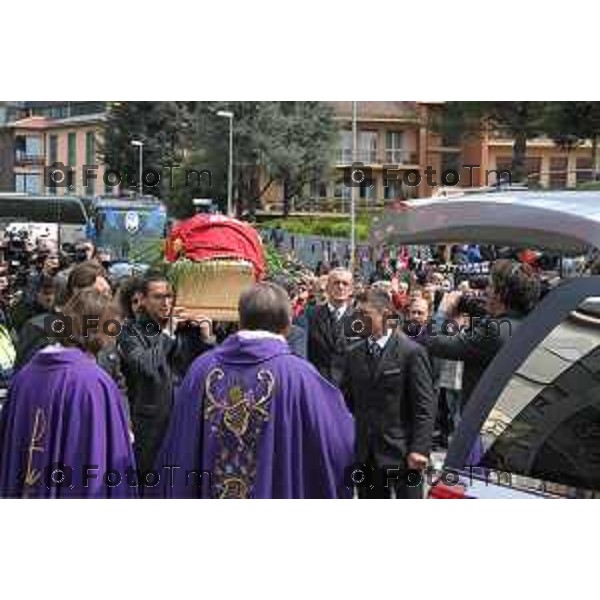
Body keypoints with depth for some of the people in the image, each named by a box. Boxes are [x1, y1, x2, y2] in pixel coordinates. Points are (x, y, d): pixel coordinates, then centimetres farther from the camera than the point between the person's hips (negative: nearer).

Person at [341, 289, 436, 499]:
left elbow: (425, 407, -10)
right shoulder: (354, 354, 8)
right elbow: (347, 400, 12)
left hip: (401, 451, -5)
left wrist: (419, 449, -16)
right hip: (366, 453, 5)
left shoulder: (411, 352, -8)